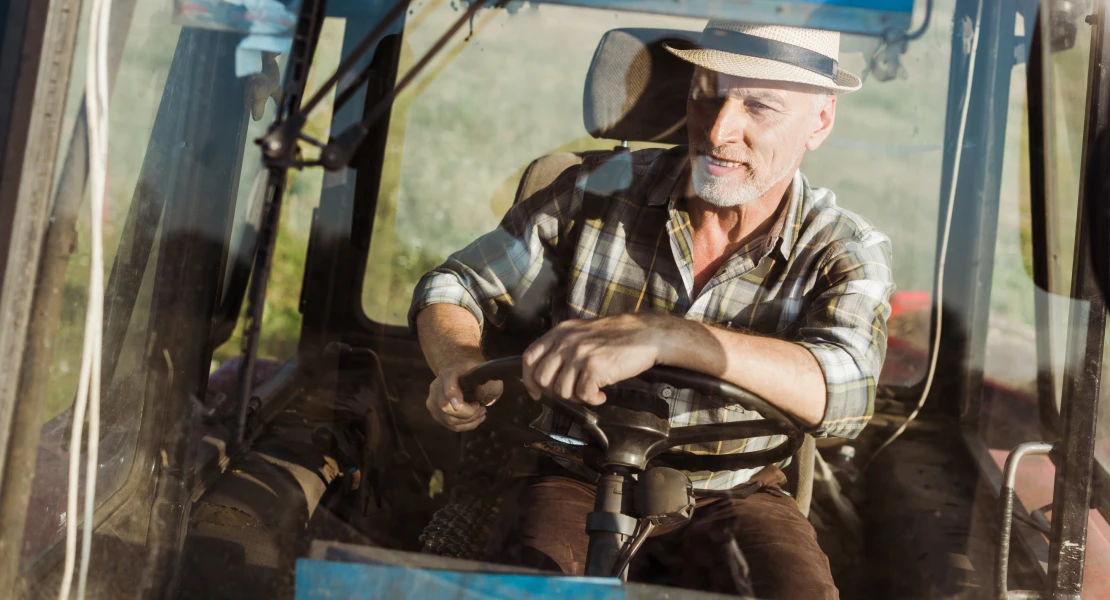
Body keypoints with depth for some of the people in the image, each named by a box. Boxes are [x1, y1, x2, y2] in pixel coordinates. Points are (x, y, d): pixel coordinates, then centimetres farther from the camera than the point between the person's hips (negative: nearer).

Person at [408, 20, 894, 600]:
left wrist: (663, 335, -48)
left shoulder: (845, 252, -10)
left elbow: (843, 388, -32)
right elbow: (453, 288, 2)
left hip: (733, 500, 0)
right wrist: (459, 365, -24)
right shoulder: (599, 191, -8)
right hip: (582, 484, 0)